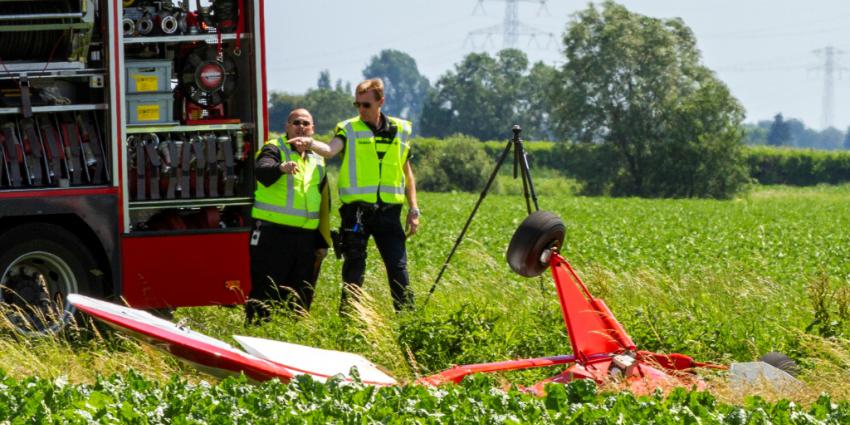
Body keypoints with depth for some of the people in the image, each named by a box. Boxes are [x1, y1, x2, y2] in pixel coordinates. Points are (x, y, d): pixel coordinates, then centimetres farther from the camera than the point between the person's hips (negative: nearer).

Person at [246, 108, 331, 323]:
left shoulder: (317, 160, 19)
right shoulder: (274, 150, -1)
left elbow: (324, 204, 24)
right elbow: (262, 170, -25)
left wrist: (322, 241, 20)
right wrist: (281, 168, -48)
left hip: (306, 239, 6)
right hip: (273, 234, -6)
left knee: (301, 296, 8)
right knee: (266, 294, -7)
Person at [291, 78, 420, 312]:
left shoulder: (400, 130, 10)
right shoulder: (349, 129, 2)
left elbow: (407, 172, 17)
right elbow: (330, 150, -19)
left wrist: (413, 209, 13)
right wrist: (311, 144, -40)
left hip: (388, 212, 2)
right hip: (356, 211, -2)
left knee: (398, 268, 0)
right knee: (354, 269, 1)